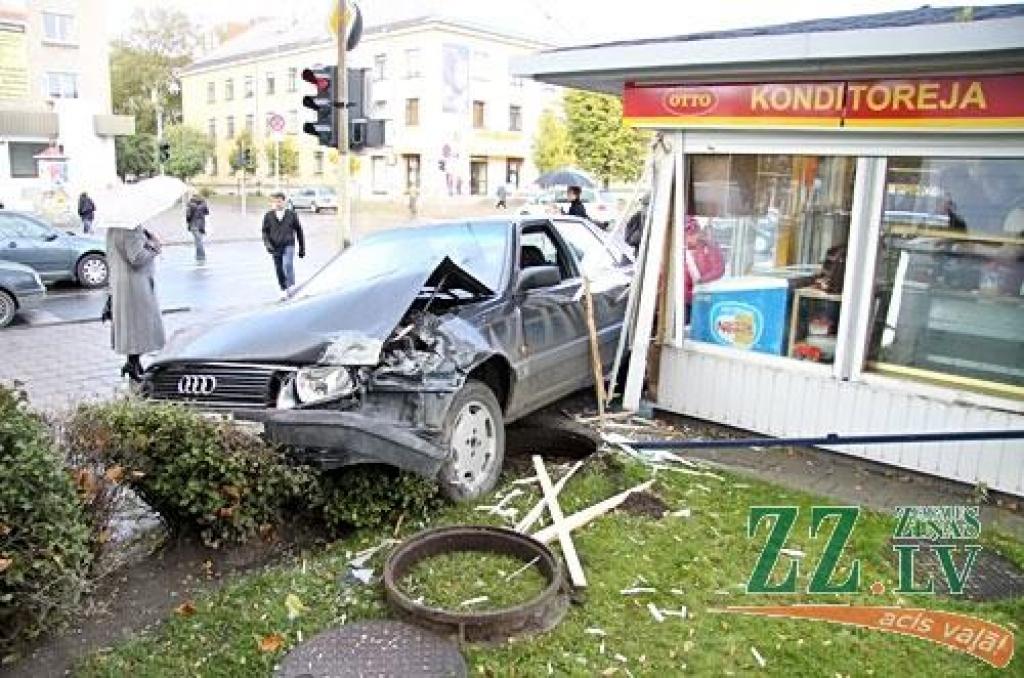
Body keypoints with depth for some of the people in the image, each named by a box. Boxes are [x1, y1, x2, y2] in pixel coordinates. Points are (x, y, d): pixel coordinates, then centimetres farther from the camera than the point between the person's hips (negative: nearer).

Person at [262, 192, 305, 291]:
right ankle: (283, 290, 18)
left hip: (288, 246, -2)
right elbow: (265, 232, 4)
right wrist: (268, 244, -14)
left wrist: (302, 248, 10)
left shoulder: (292, 214, 3)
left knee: (287, 264, -25)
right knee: (279, 271, 5)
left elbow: (299, 231, 9)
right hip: (275, 248, 2)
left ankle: (289, 285, -11)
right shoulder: (268, 216, 5)